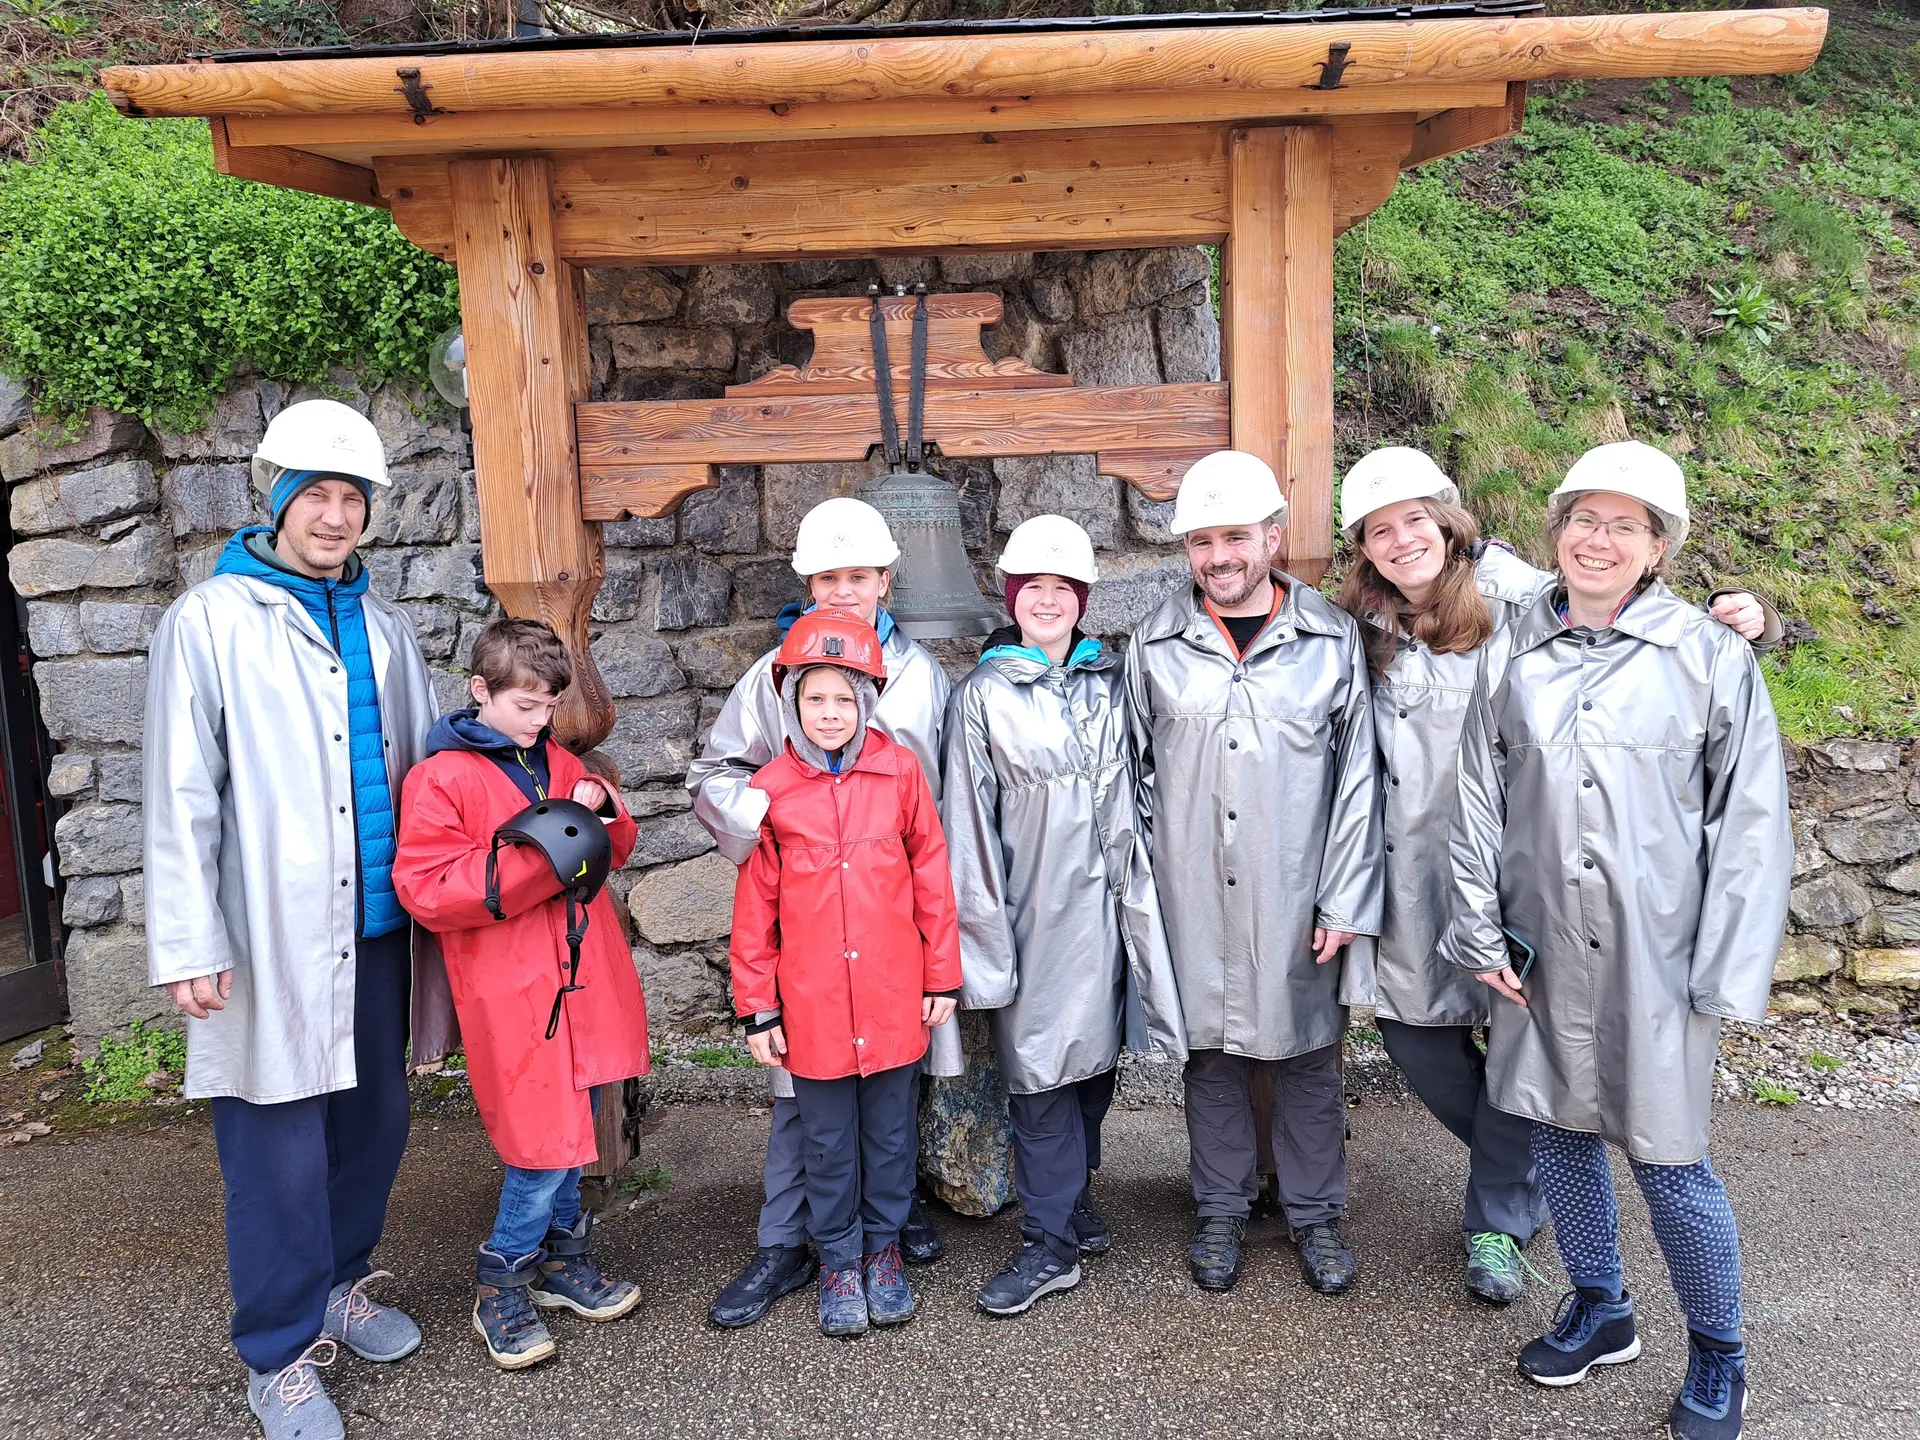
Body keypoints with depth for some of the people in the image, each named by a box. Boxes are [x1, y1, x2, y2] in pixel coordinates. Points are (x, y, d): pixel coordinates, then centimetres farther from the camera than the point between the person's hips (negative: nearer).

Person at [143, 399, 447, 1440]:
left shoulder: (382, 630, 11)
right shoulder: (209, 623, -4)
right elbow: (181, 796, -7)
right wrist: (188, 944, -11)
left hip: (377, 927, 5)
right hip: (271, 935, -5)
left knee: (375, 1120, 15)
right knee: (280, 1149, 2)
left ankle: (341, 1284, 37)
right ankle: (282, 1354, 19)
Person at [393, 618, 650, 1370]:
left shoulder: (559, 763, 13)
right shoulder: (440, 778, -9)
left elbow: (614, 852, 21)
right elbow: (426, 891, -16)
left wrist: (603, 812, -2)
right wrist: (535, 860, -22)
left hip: (580, 975, 7)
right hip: (509, 989, -7)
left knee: (572, 1129, 16)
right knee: (546, 1141, -4)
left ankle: (560, 1259, 35)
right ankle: (500, 1284, 17)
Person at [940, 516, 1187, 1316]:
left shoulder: (1111, 685, 9)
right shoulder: (982, 696, -2)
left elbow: (1133, 796, 12)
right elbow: (968, 822, -4)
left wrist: (1138, 901, 10)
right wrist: (984, 931, -7)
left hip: (1101, 905, 4)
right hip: (1031, 911, -3)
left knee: (1095, 1057, 13)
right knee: (1038, 1069, 0)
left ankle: (1074, 1201, 33)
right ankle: (1051, 1242, 12)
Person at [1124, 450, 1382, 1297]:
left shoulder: (1331, 638, -1)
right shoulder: (1157, 645, 2)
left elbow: (1357, 777, 0)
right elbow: (1137, 773, 7)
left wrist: (1345, 900, -4)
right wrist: (1142, 890, 2)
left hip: (1297, 895, -1)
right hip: (1193, 897, 1)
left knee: (1309, 1054, 11)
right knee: (1210, 1052, 13)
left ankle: (1316, 1213, 31)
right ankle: (1221, 1210, 31)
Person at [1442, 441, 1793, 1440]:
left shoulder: (1712, 658, -6)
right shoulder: (1512, 655, 3)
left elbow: (1749, 828, -5)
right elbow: (1477, 800, 6)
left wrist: (1725, 976, -8)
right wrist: (1482, 934, 3)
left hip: (1656, 955, -3)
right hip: (1543, 954, 4)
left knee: (1667, 1161, 4)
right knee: (1558, 1131, 16)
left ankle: (1718, 1358, 30)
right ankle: (1599, 1309, 41)